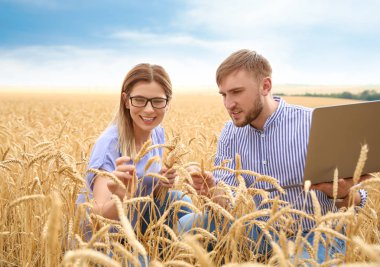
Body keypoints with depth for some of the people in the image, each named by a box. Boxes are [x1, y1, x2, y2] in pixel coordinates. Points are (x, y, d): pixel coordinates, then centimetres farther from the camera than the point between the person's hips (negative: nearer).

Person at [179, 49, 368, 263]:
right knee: (188, 225, -15)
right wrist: (211, 189, -27)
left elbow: (356, 202, -8)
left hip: (314, 238, -3)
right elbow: (227, 198, -5)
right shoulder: (230, 133, 1)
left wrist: (343, 193, -31)